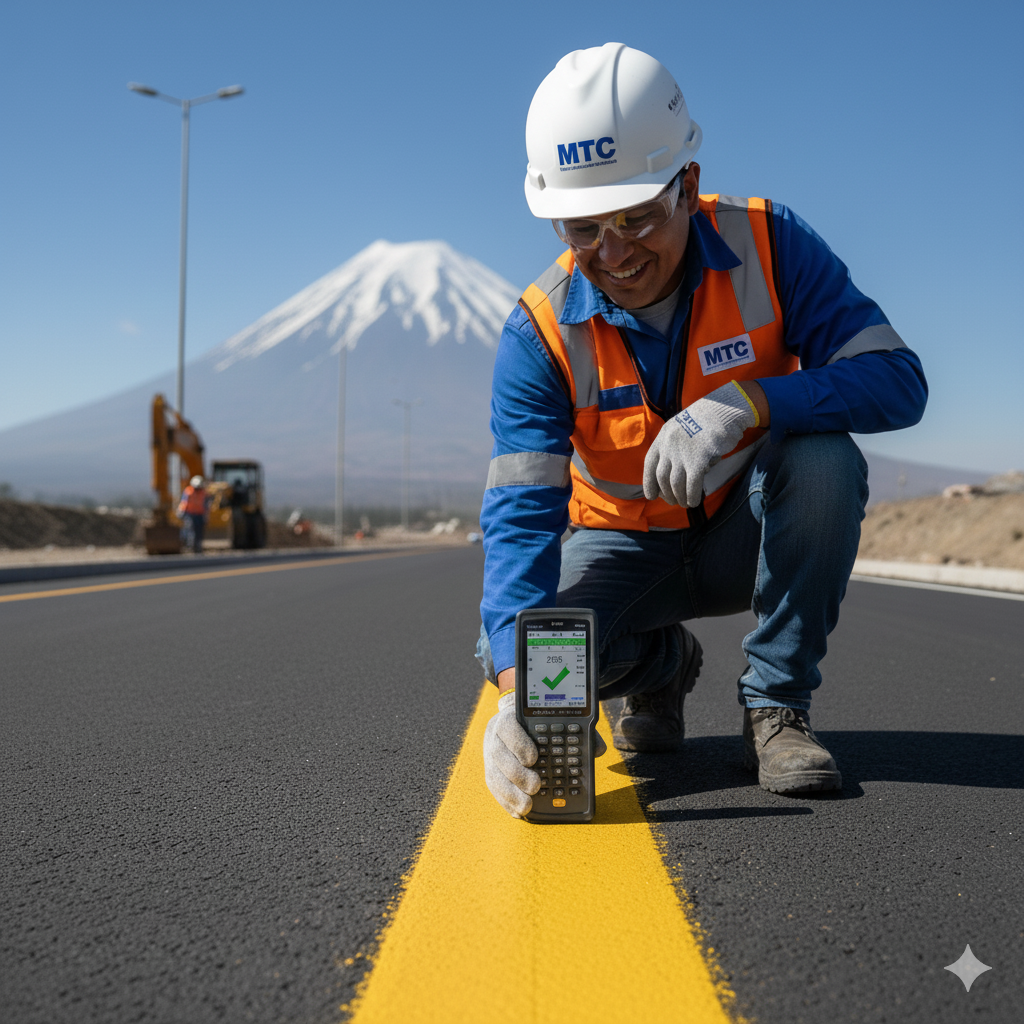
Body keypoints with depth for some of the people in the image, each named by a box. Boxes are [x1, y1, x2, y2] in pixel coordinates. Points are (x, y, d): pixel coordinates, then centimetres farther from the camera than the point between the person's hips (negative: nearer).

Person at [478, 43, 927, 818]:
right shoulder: (542, 332, -19)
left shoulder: (769, 246, -18)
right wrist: (518, 692, -44)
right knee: (516, 652, -27)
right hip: (624, 546, 1)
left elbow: (897, 381, -26)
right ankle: (662, 665, 9)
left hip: (750, 531, 0)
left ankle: (777, 703, -13)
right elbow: (520, 513, -28)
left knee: (824, 455, -32)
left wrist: (743, 403, -44)